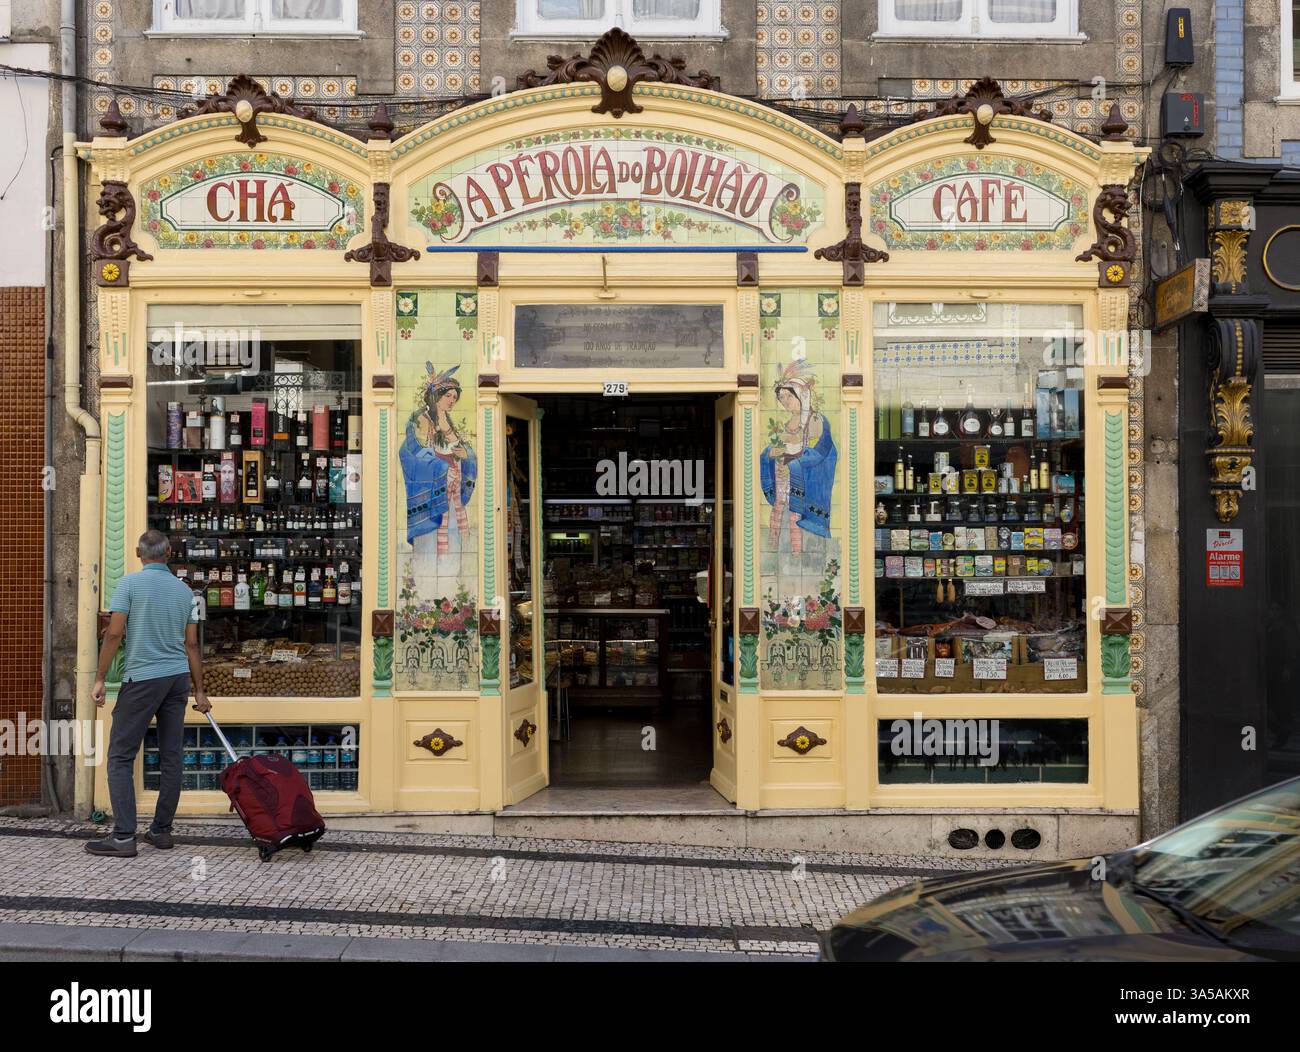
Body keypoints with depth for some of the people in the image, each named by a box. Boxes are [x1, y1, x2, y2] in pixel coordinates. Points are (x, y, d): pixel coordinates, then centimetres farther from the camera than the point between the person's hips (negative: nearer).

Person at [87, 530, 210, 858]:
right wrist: (199, 691, 14)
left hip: (142, 678, -5)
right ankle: (161, 830, 14)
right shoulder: (184, 590, 9)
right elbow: (191, 645, 10)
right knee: (171, 757, 8)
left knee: (121, 757, -1)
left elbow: (114, 634, -11)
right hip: (178, 677, 5)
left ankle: (124, 836, -5)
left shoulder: (130, 583, -5)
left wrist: (99, 679, -4)